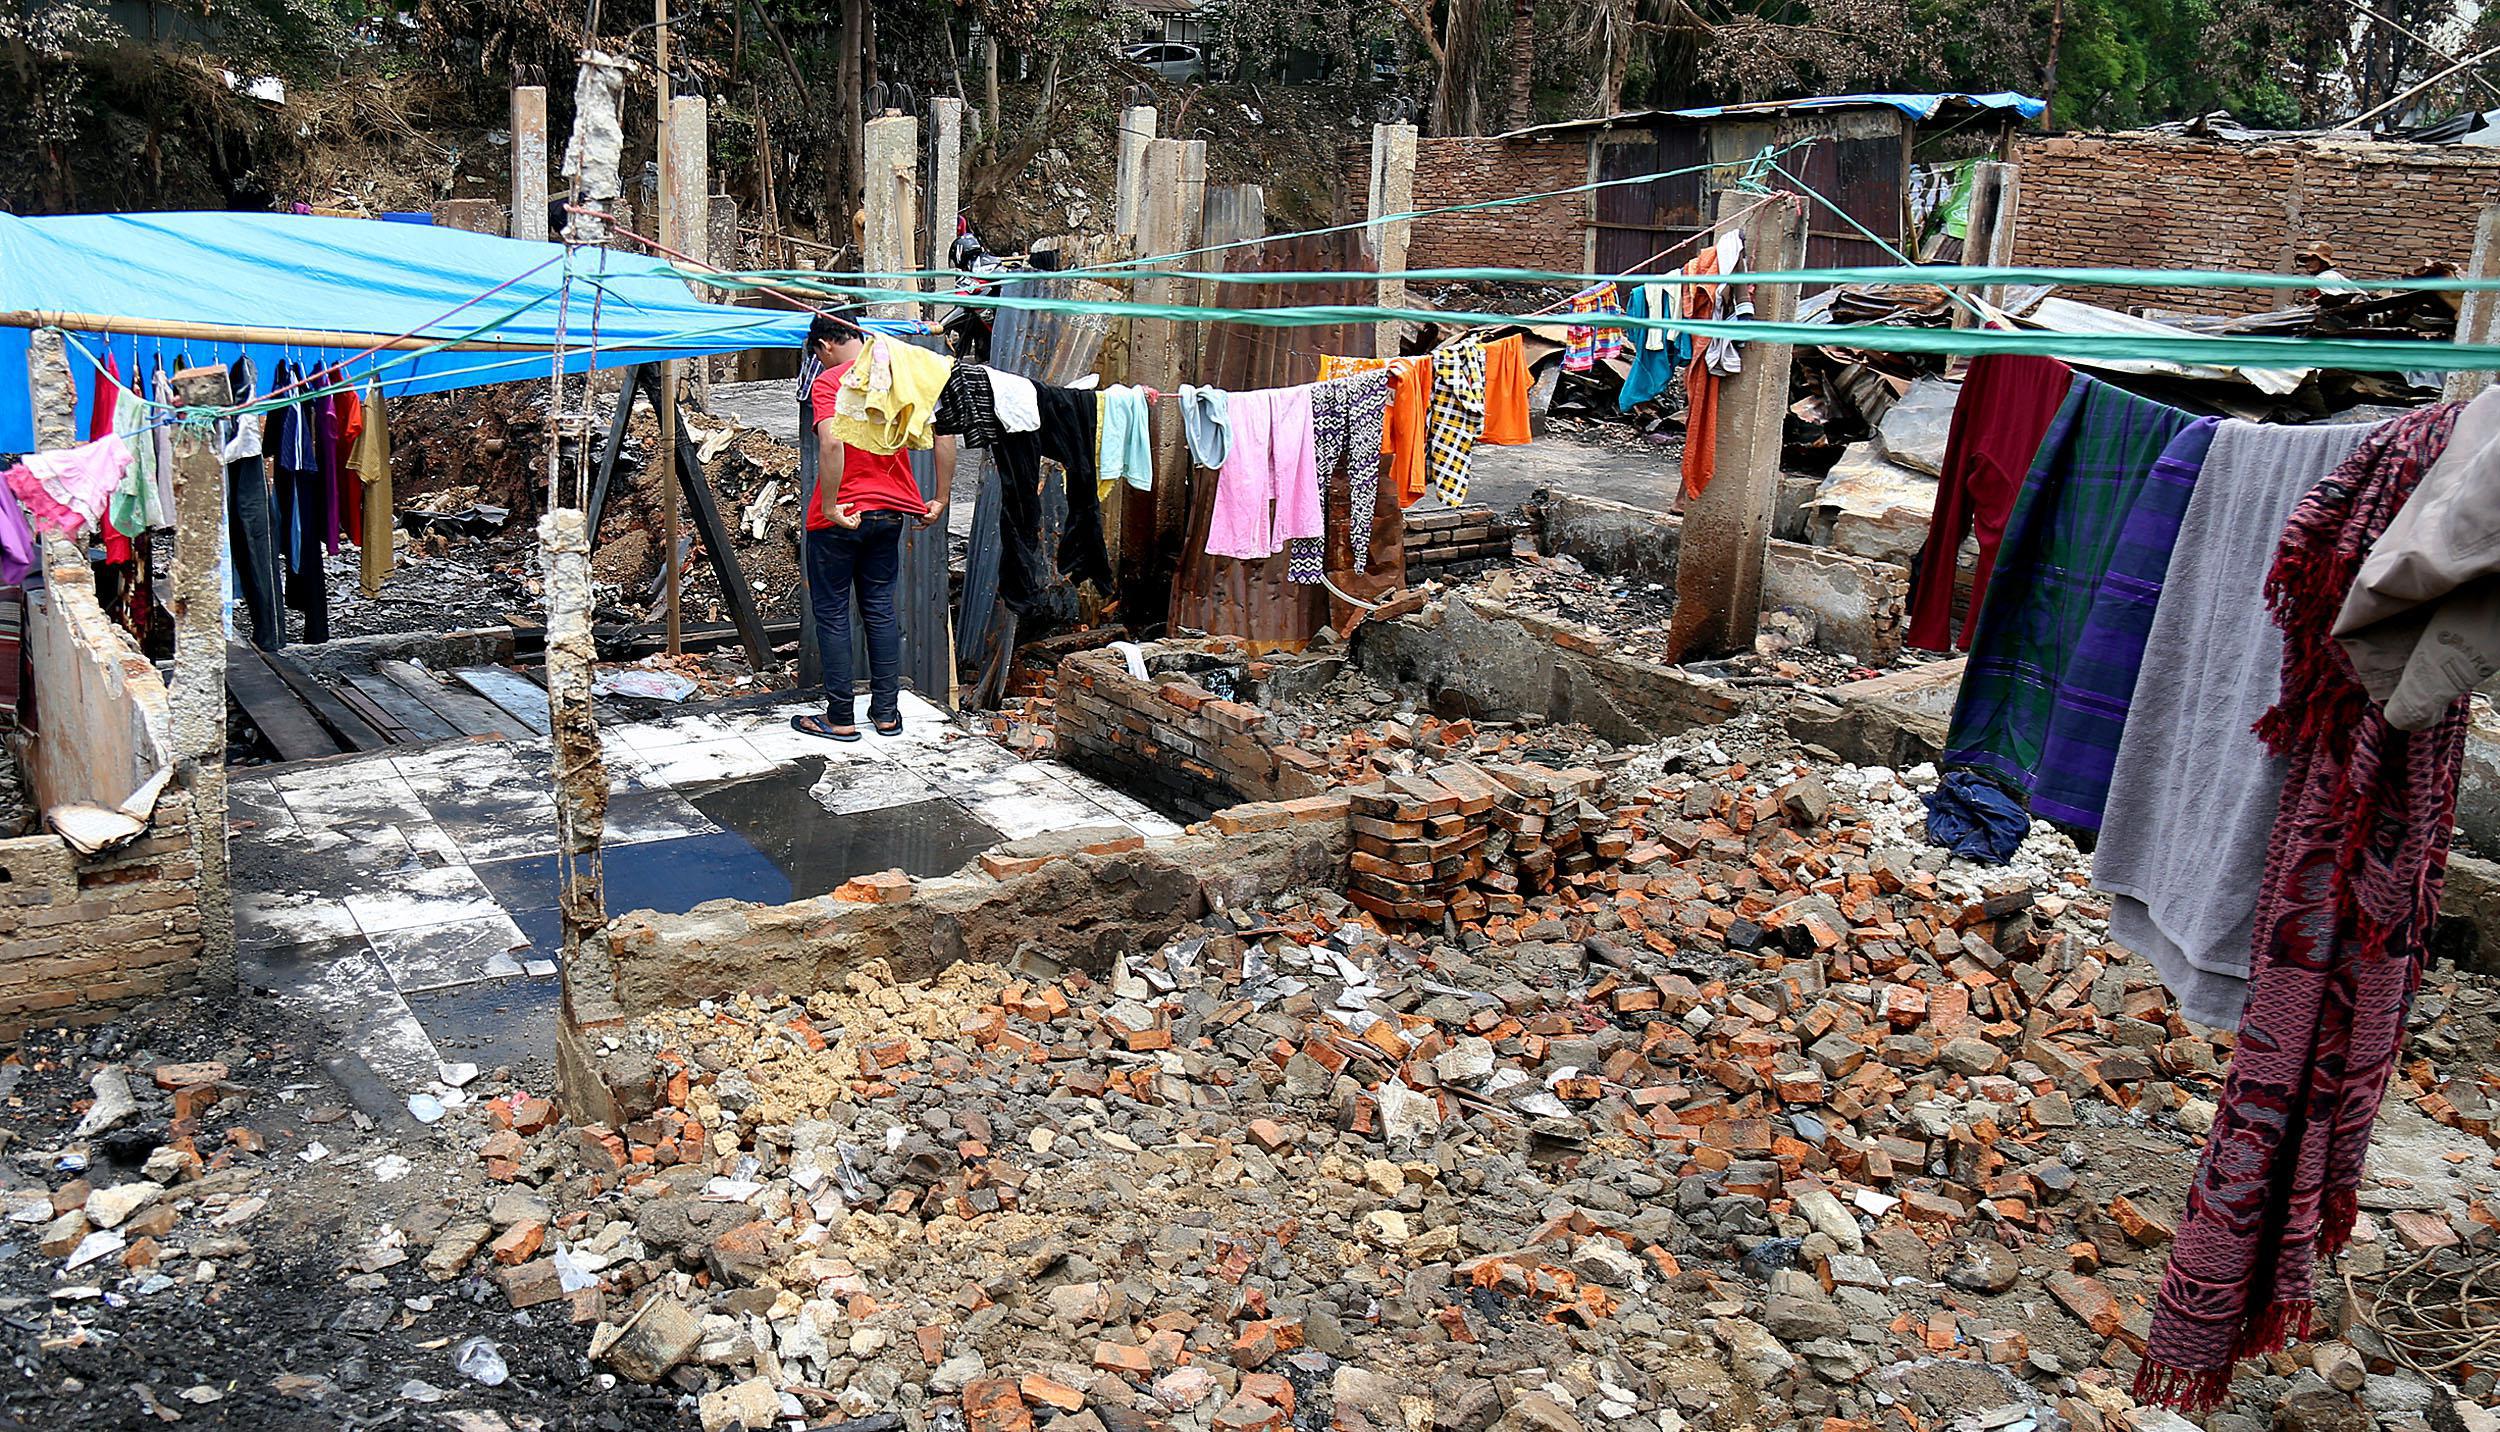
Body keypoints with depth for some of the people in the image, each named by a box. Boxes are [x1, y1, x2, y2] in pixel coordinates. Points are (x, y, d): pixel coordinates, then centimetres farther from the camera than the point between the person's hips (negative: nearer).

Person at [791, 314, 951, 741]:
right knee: (880, 609, 15)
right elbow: (943, 431, 0)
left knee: (831, 613, 6)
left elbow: (831, 444, -28)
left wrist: (830, 507, -20)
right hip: (890, 513, 6)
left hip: (840, 518, -6)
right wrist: (940, 499, 5)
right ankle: (886, 712, 18)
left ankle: (841, 718, 10)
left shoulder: (829, 382, -12)